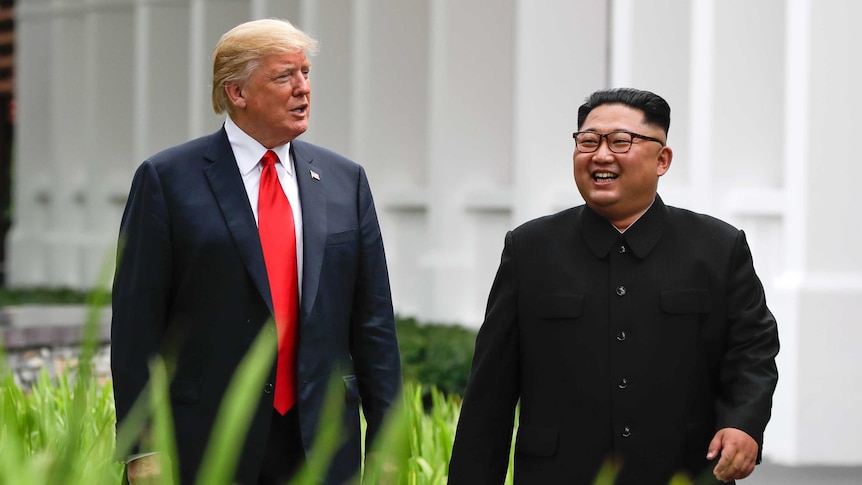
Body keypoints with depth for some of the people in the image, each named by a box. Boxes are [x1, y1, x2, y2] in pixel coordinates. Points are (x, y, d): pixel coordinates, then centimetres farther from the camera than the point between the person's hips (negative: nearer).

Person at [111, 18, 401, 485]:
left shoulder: (345, 180, 11)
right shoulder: (167, 179, -1)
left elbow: (372, 321, 11)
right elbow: (137, 324, -4)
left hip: (321, 445, 3)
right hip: (206, 446, -3)